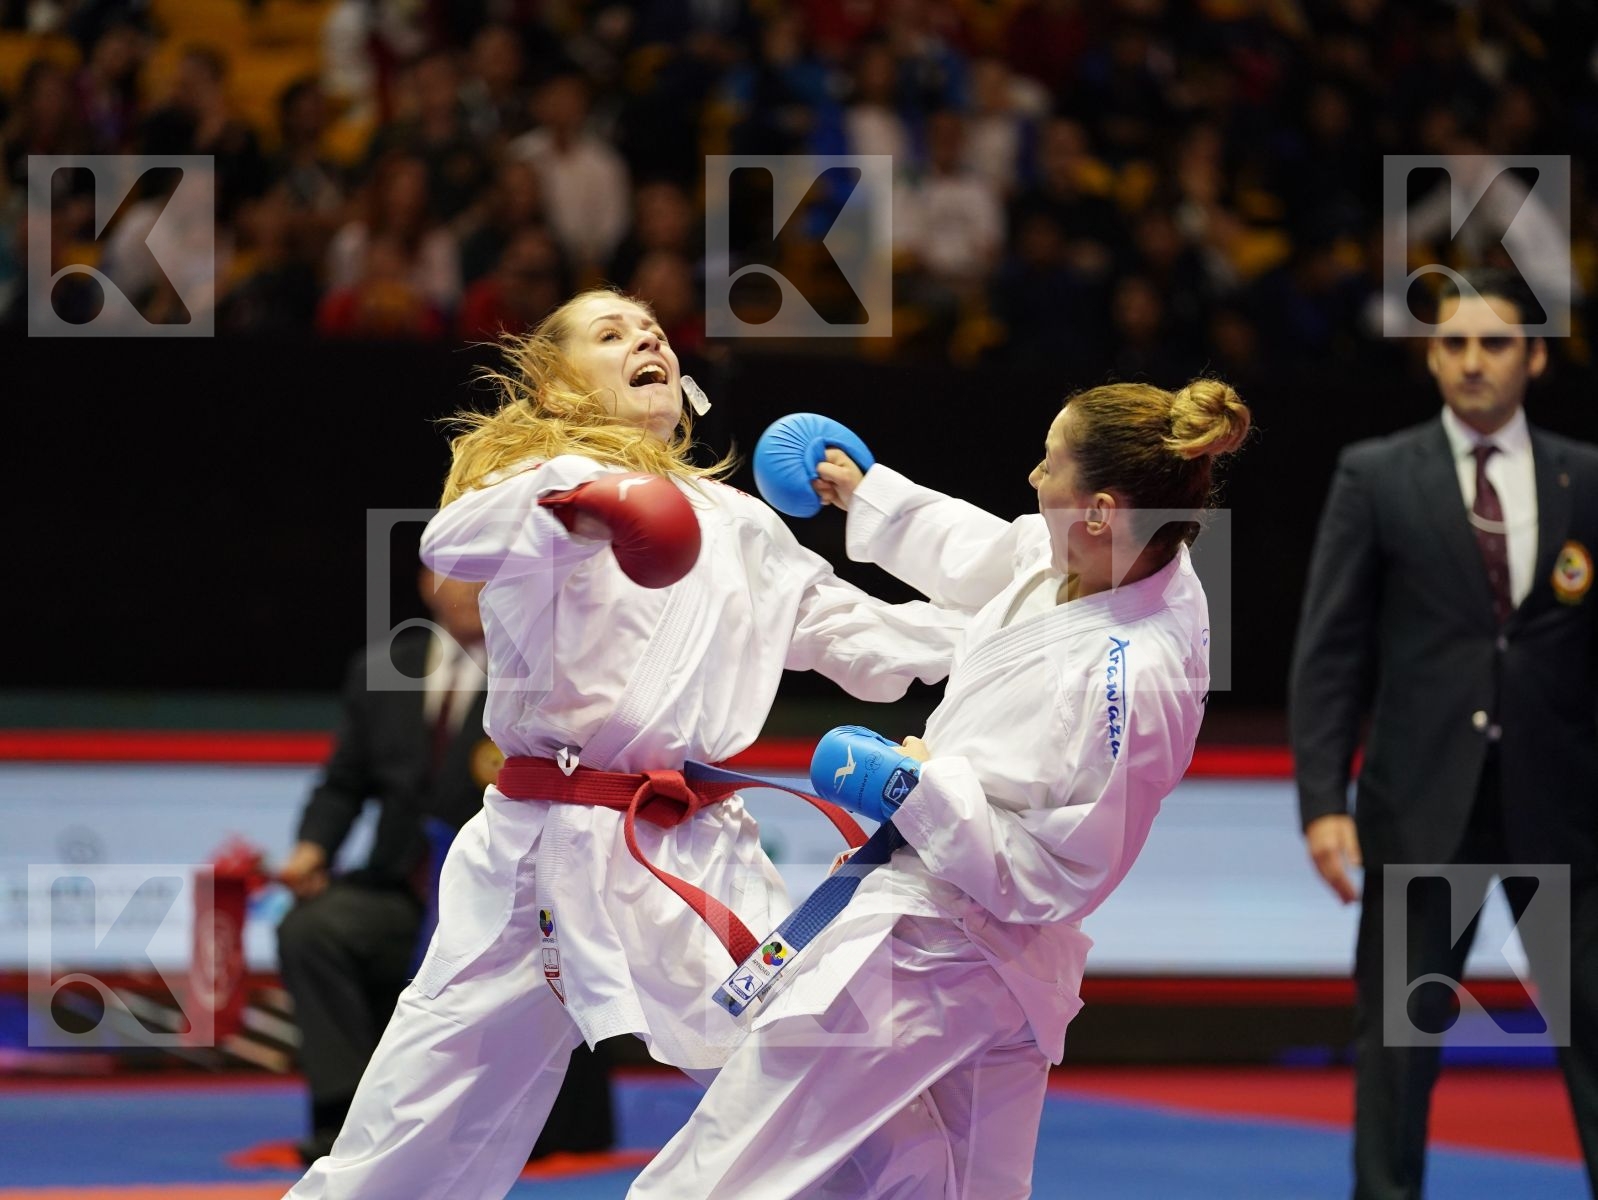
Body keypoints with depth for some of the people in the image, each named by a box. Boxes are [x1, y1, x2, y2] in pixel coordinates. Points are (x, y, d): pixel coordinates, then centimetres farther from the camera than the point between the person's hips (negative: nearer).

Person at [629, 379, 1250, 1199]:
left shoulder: (1127, 685, -32)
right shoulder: (1118, 562, -7)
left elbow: (1046, 876, -25)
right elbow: (980, 558, 16)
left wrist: (928, 787, -19)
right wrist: (864, 494, 25)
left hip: (934, 954, -10)